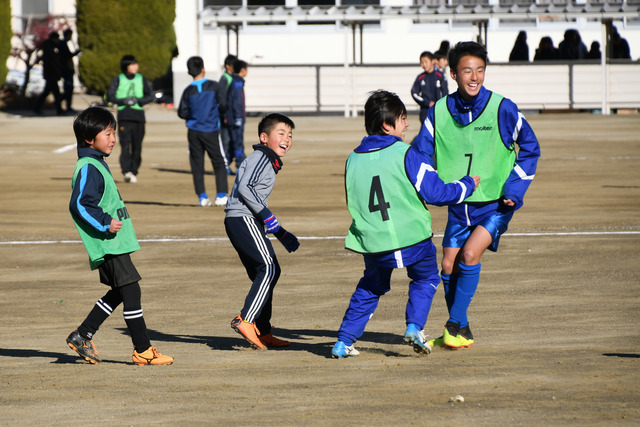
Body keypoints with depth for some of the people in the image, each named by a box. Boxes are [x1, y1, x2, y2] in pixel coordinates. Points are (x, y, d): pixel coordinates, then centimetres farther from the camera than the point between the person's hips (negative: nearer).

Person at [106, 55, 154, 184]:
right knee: (125, 144, -15)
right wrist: (123, 101, -13)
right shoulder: (118, 80, 5)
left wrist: (138, 100, -9)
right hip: (124, 115, -2)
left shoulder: (142, 79, 11)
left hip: (138, 115, 2)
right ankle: (127, 171, -27)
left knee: (137, 146, 2)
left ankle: (134, 172, 10)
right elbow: (110, 96, 0)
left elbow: (150, 96, 7)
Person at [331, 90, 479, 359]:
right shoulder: (405, 155, -10)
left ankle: (343, 342, 15)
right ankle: (414, 328, 3)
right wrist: (468, 185, 8)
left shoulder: (353, 160, 6)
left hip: (372, 243, 4)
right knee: (425, 279, 21)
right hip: (412, 238, -4)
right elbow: (435, 192, -8)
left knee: (369, 289, 23)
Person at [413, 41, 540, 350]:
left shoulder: (502, 109, -11)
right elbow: (420, 155, 4)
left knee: (470, 254, -21)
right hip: (458, 205, 4)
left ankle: (455, 324, -8)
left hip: (495, 205, -4)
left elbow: (530, 148, 1)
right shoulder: (439, 112, -3)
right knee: (449, 266, 3)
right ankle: (461, 333, 20)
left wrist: (514, 189, -7)